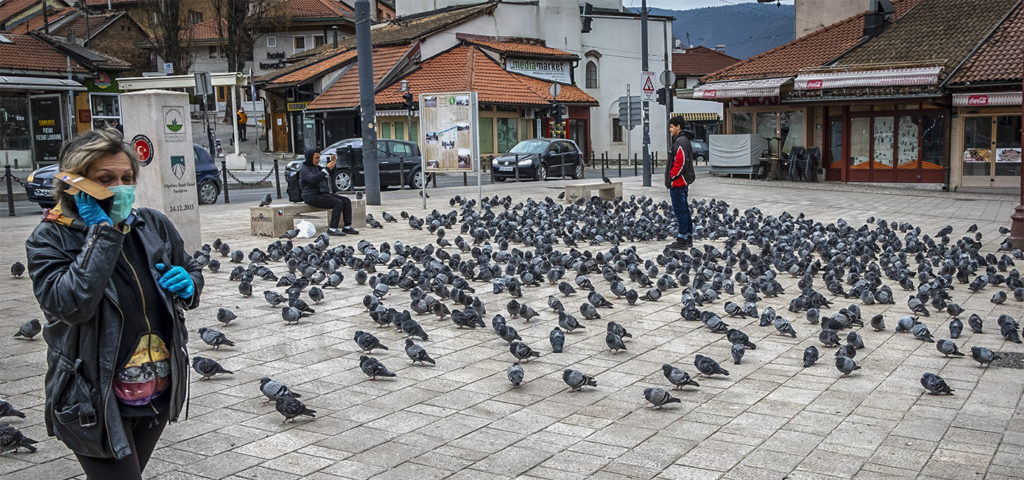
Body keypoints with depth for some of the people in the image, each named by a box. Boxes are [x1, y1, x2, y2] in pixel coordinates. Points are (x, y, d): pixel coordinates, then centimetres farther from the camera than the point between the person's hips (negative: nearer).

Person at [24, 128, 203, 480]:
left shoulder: (154, 225, 0)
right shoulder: (50, 239, -11)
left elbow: (193, 272, 15)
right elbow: (71, 303, -27)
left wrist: (188, 286, -10)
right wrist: (103, 230, -24)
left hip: (159, 395, 5)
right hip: (95, 404, -5)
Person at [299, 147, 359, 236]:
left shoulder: (317, 167, 19)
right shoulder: (304, 169, -8)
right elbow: (313, 179, -26)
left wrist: (332, 162, 6)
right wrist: (327, 169, -25)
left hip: (323, 193, 9)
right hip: (312, 196, -9)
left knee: (346, 201, -6)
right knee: (338, 203, -26)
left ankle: (347, 227, -8)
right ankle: (332, 229, -25)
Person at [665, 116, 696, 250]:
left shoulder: (680, 141, -15)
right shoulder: (683, 140, 19)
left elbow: (680, 162, -22)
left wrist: (672, 178, -17)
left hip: (678, 183, -11)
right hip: (682, 182, 11)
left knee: (679, 210, -8)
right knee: (684, 210, 13)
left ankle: (683, 239, -6)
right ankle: (688, 237, 18)